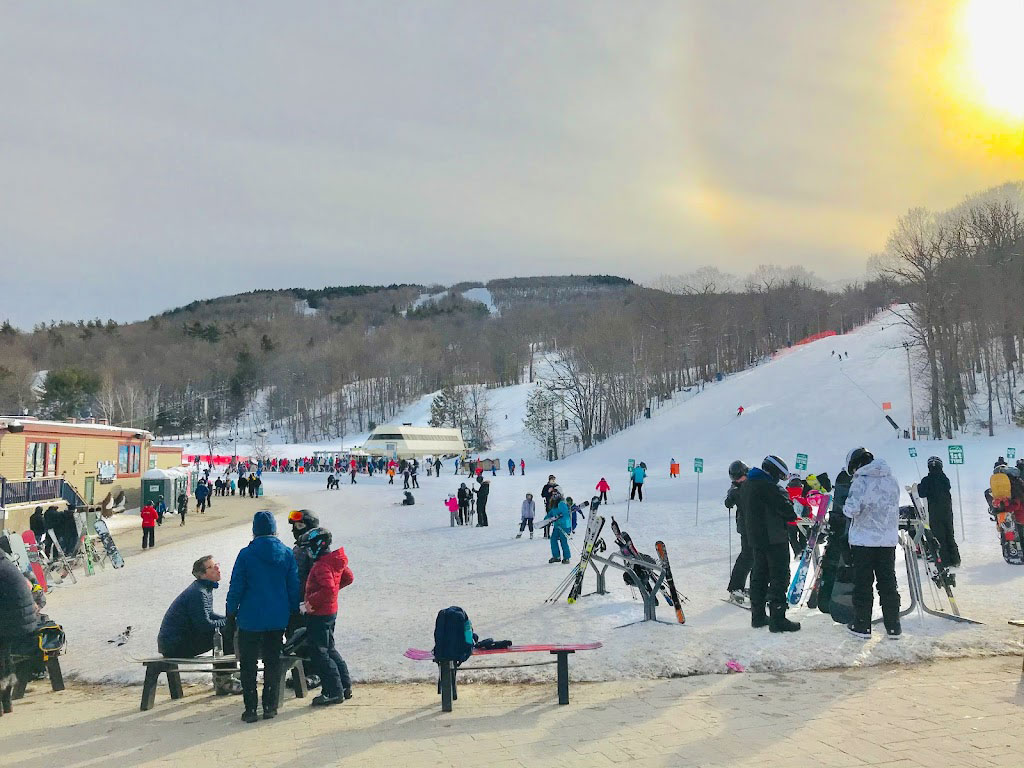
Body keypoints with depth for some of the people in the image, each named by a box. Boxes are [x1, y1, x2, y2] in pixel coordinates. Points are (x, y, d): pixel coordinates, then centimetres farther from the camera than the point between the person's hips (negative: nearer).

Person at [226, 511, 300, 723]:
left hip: (250, 618, -3)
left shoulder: (246, 555, -10)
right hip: (278, 618, 3)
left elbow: (236, 587, -6)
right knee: (273, 661, 14)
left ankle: (250, 709, 8)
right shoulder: (287, 554, -2)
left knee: (248, 664, 8)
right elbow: (294, 587, 2)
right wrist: (293, 611, 13)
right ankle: (270, 706, 16)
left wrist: (231, 611, 6)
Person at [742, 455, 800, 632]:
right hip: (774, 538, -9)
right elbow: (786, 509, -18)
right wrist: (795, 514, 4)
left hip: (755, 537, 9)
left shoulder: (747, 484, 12)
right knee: (779, 577, -3)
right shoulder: (768, 486, -19)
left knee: (759, 575, 15)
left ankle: (758, 616, 20)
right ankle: (778, 619, -3)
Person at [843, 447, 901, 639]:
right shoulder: (892, 480, 7)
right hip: (888, 540, 5)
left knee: (863, 582, 4)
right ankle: (893, 626, 12)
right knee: (888, 582, 10)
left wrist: (846, 508, 2)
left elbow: (852, 509, -18)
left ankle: (862, 625, 8)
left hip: (864, 539, -5)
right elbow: (895, 509, 14)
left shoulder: (860, 481, -12)